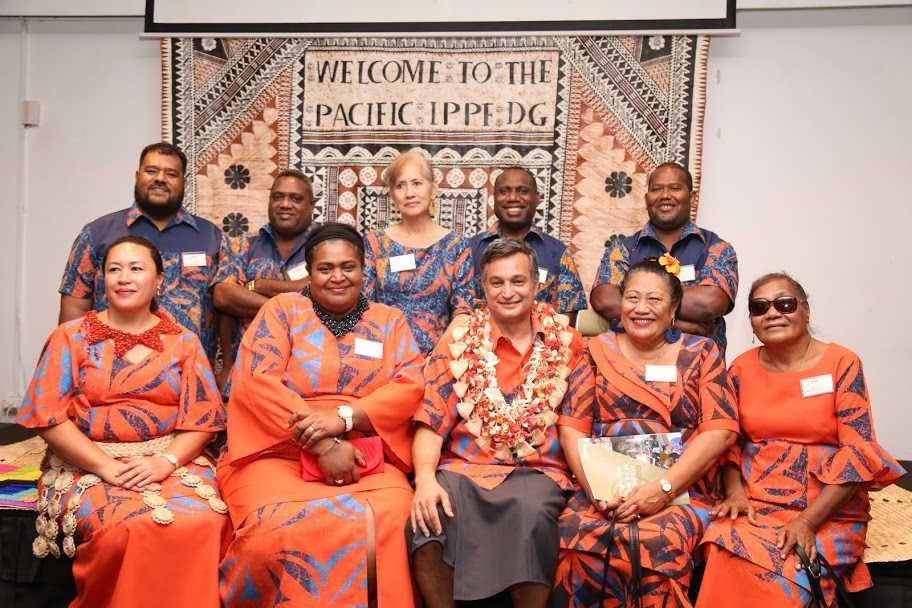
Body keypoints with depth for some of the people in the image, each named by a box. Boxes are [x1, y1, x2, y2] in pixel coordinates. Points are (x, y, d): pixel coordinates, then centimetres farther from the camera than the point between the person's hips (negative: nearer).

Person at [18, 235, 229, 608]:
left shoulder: (183, 342, 9)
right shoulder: (71, 338, 6)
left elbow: (203, 417, 4)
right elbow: (48, 417, -3)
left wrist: (166, 461, -15)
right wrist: (109, 468, -14)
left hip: (173, 461, 1)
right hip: (90, 465, -1)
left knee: (202, 522, -29)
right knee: (130, 530, -31)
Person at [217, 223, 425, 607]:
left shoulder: (390, 322, 16)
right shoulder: (282, 310, 10)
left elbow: (411, 387, 2)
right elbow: (258, 382, -4)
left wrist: (343, 417, -15)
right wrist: (322, 445, -14)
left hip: (368, 461, 2)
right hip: (279, 453, -1)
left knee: (391, 524, -30)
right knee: (283, 531, -32)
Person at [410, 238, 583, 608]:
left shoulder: (566, 340, 8)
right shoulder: (459, 341, 5)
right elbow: (432, 422, -1)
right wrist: (425, 478, -19)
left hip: (537, 470, 0)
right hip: (465, 467, 1)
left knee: (532, 512, -34)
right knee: (429, 513, -29)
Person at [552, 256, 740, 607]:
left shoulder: (700, 353, 9)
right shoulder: (599, 351, 13)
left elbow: (721, 430, -2)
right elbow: (572, 428, 6)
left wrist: (663, 488, -14)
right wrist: (595, 489, -11)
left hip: (681, 492, -1)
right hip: (604, 493, 1)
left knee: (656, 544, -34)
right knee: (576, 538, -30)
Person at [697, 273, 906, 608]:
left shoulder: (842, 363, -4)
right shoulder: (742, 368, 7)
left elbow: (858, 453, -10)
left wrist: (808, 521, -18)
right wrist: (735, 492, -9)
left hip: (828, 511, -3)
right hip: (753, 503, 3)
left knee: (782, 579, -30)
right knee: (728, 567, -26)